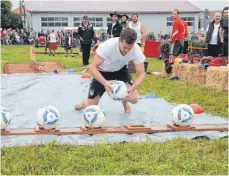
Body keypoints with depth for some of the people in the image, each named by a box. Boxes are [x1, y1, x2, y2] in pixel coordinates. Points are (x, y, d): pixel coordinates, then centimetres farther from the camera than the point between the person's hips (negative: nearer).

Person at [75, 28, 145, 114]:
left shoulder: (137, 50, -29)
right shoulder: (107, 46, -38)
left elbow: (141, 75, -26)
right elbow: (92, 67, -35)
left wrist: (132, 88, -45)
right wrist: (105, 83, -51)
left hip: (120, 70, 2)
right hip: (103, 72, -2)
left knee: (134, 99, -18)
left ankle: (124, 101, 22)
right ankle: (84, 104, 34)